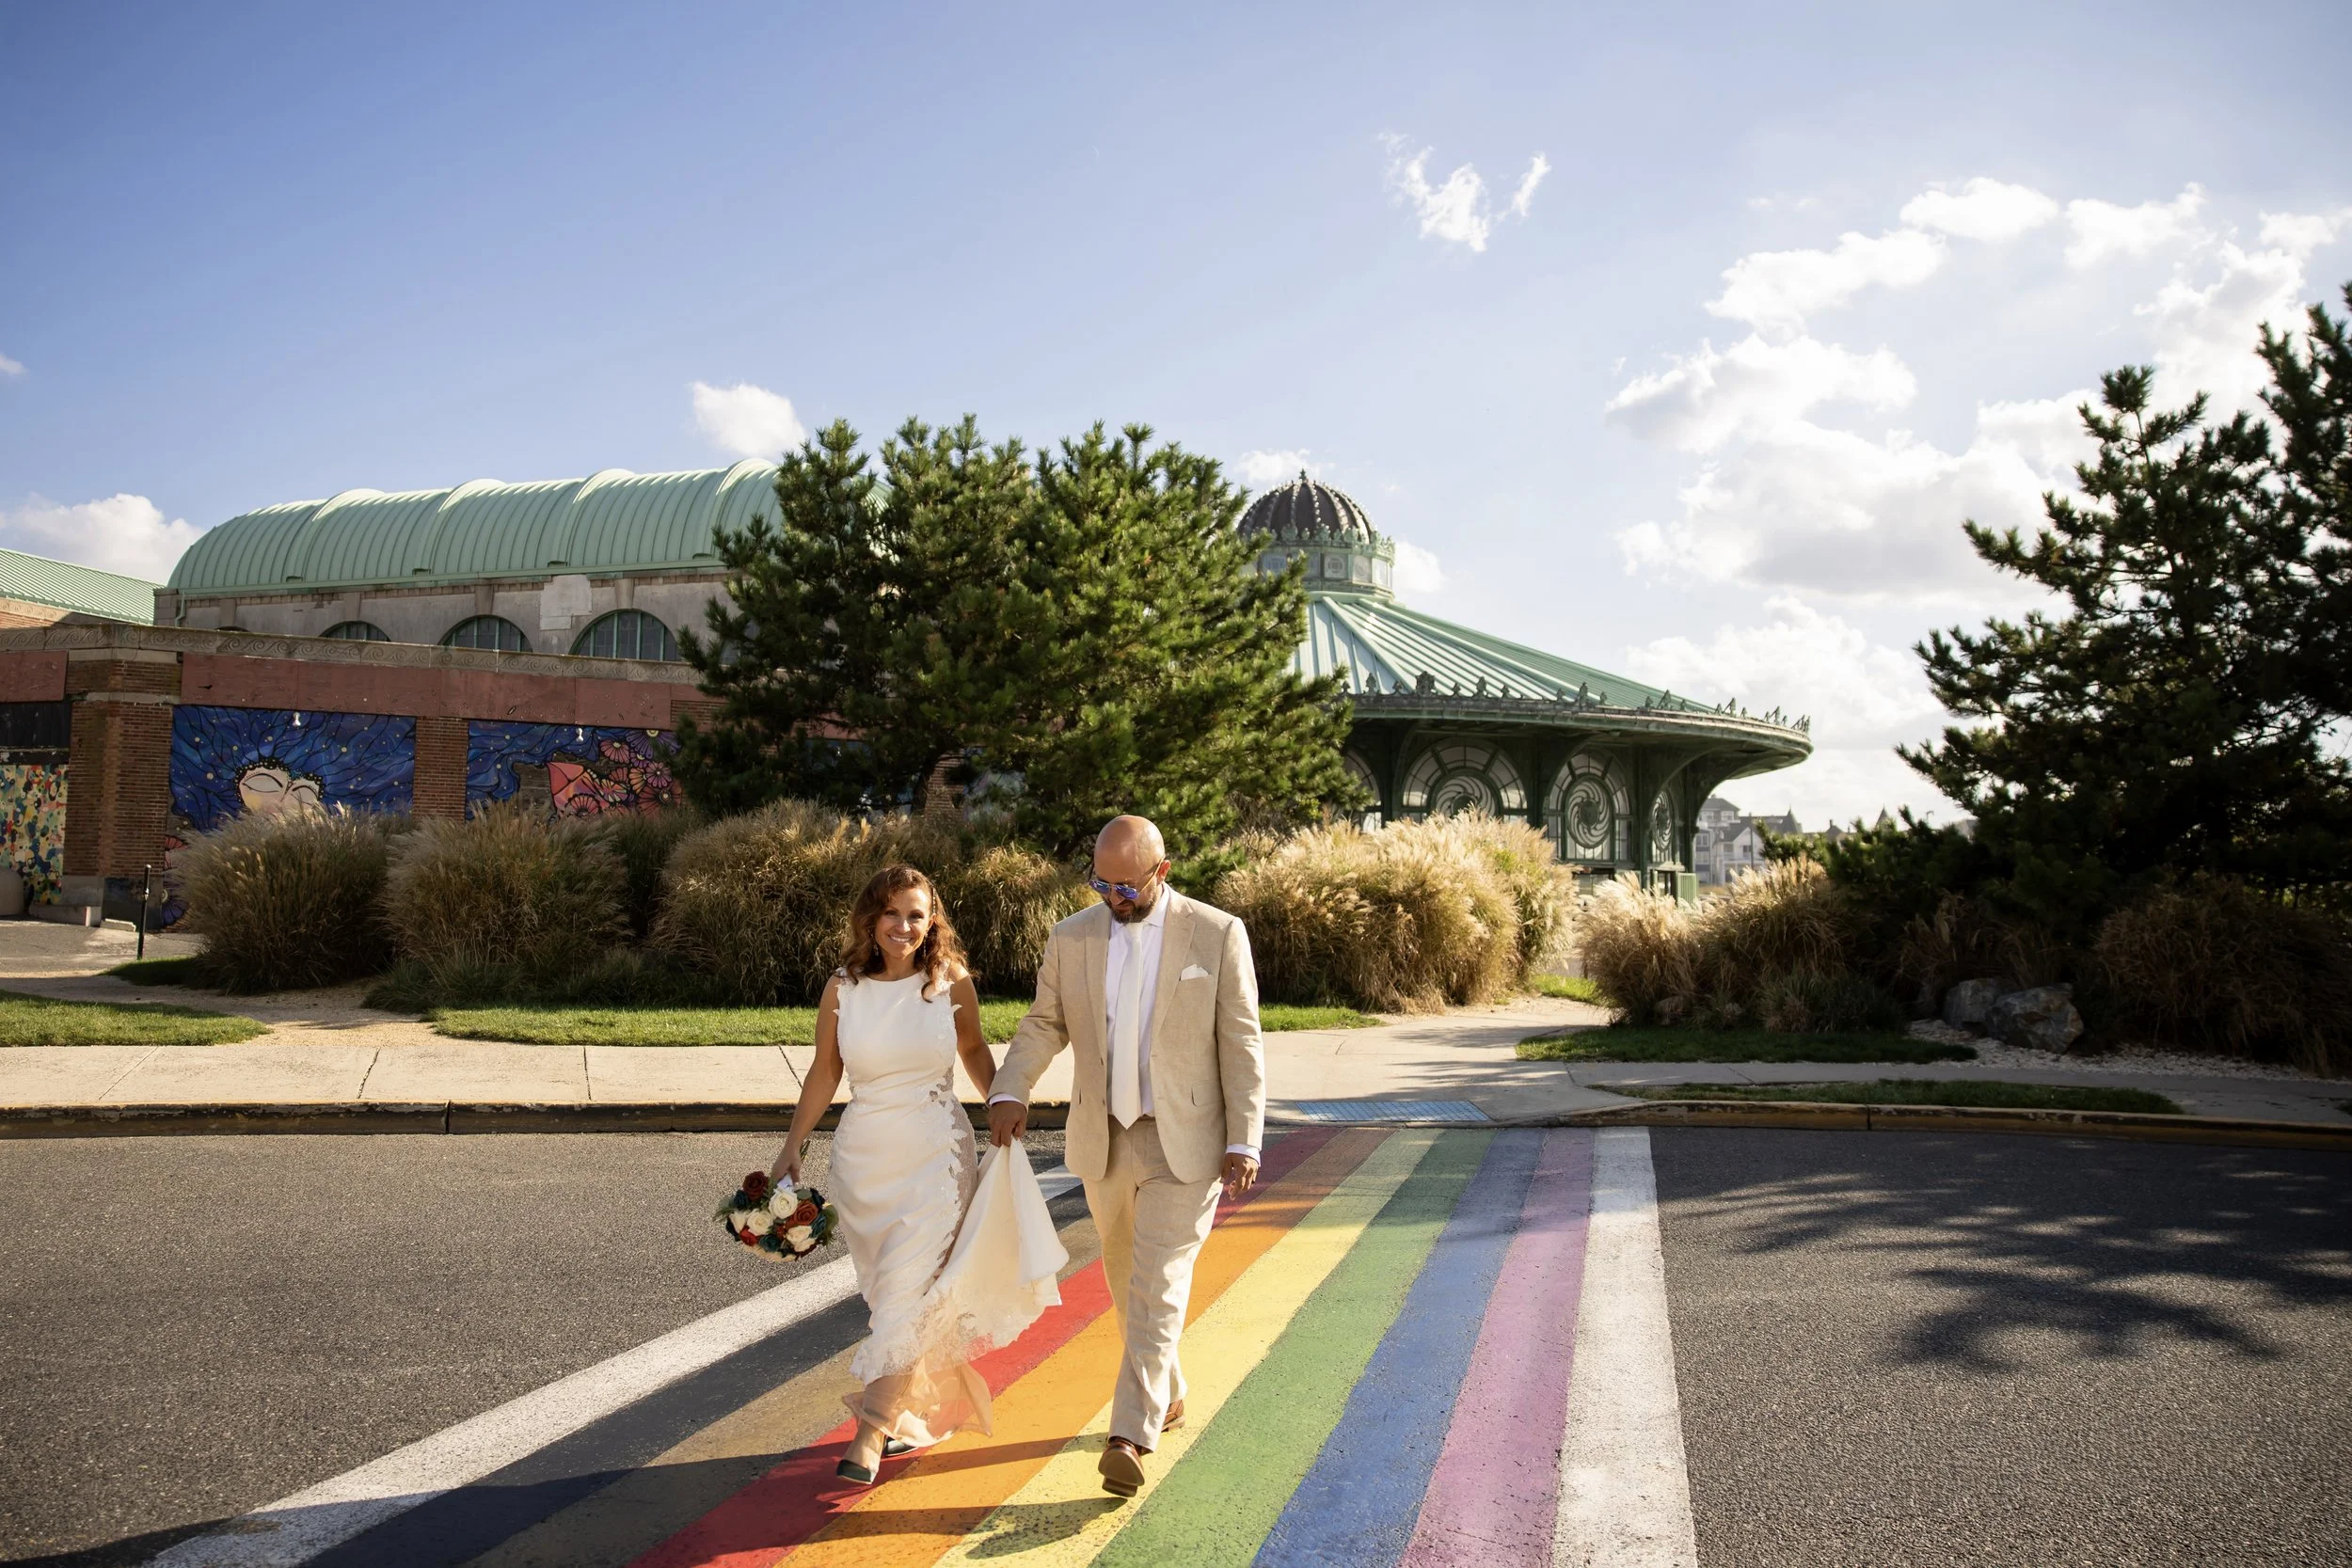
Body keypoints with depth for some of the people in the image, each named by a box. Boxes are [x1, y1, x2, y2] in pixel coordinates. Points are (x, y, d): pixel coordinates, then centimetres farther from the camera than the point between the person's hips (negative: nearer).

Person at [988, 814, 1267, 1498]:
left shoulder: (1218, 934, -8)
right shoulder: (1072, 938, 1)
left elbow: (1241, 1044, -6)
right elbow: (1044, 1024, 5)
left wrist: (1244, 1142, -10)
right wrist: (1009, 1091, -14)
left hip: (1183, 1140, -4)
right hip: (1104, 1139, 5)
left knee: (1158, 1287, -11)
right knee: (1126, 1282, 18)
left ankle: (1130, 1436, -10)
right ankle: (1167, 1395, 39)